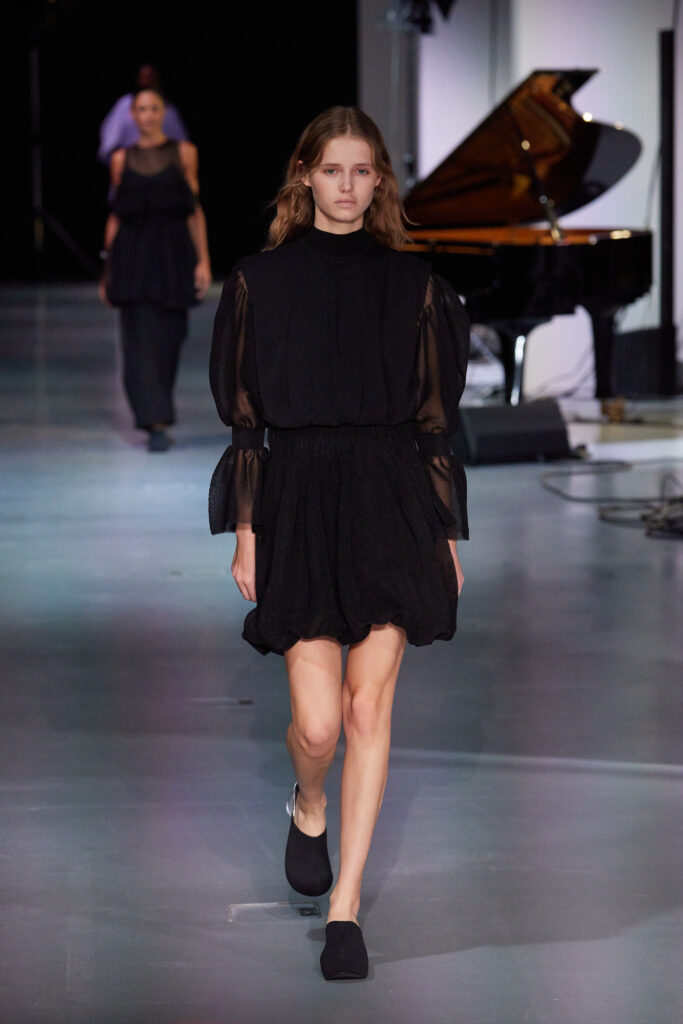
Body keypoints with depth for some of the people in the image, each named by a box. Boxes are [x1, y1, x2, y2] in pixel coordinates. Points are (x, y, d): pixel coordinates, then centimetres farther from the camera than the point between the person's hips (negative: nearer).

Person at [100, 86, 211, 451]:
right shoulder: (122, 160, 7)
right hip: (133, 256, 0)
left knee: (169, 336, 7)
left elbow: (195, 211, 3)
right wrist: (108, 270, 8)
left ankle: (156, 412, 28)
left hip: (173, 254, 0)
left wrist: (203, 260, -4)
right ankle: (156, 423, -12)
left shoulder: (183, 153, 5)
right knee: (141, 338, -9)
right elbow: (115, 216, 9)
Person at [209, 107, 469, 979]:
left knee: (369, 709, -5)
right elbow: (243, 413, 5)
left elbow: (434, 416, 9)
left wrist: (449, 532, 6)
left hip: (391, 502, 1)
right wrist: (245, 531, 0)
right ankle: (309, 809, 30)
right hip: (298, 498, -1)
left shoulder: (410, 285, 8)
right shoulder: (261, 280, 5)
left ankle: (344, 908, 4)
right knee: (318, 721, -7)